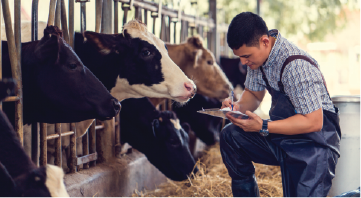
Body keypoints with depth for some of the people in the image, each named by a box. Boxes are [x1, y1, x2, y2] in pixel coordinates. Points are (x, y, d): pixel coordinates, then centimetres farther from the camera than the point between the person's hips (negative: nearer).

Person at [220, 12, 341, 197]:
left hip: (314, 141, -8)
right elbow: (253, 94, 14)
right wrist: (238, 106, -10)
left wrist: (263, 127, -28)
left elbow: (314, 122, -26)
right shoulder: (256, 54, -1)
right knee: (229, 135, -8)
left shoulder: (297, 66, -27)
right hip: (281, 139, 8)